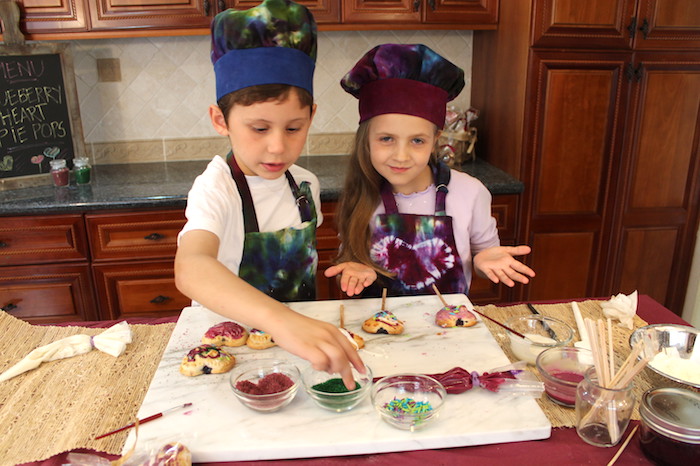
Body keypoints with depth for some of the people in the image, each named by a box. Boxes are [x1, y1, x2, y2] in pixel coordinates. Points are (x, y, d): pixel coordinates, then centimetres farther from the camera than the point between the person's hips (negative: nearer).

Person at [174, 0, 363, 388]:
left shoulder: (306, 184, -1)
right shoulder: (216, 189, -19)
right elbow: (190, 269, -38)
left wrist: (312, 330, 0)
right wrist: (280, 320, -52)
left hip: (299, 329, 4)